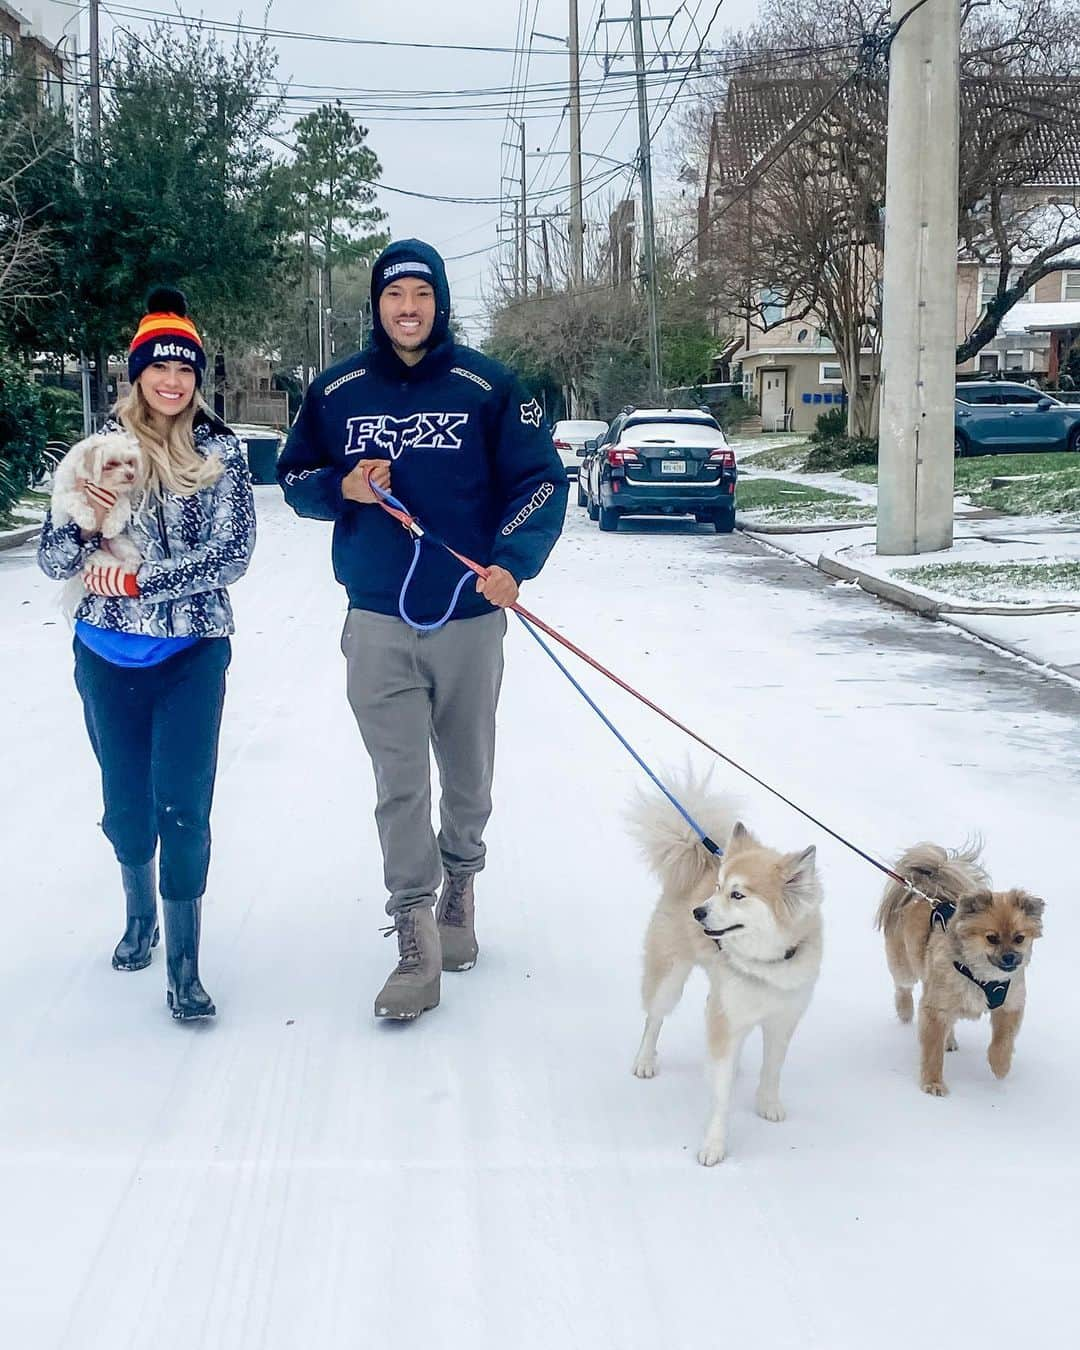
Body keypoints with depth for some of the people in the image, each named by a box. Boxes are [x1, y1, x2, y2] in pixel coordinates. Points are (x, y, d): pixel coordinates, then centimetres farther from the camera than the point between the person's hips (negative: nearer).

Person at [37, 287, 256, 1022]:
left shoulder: (221, 450, -4)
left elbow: (232, 555, -13)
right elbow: (54, 562, -1)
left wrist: (137, 580, -16)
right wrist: (85, 521, -22)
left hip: (192, 654, -2)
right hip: (108, 656, 2)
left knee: (183, 807, -6)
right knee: (127, 801, 15)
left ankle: (185, 968, 3)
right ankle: (141, 914, 41)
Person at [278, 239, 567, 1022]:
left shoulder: (487, 387, -2)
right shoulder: (337, 392, 5)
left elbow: (542, 482, -3)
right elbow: (295, 479, 13)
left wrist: (514, 562, -19)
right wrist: (342, 488, -10)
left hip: (470, 615, 0)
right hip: (377, 620, 1)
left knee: (467, 772, 13)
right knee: (399, 783, -4)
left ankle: (460, 885, 37)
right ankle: (416, 943, -1)